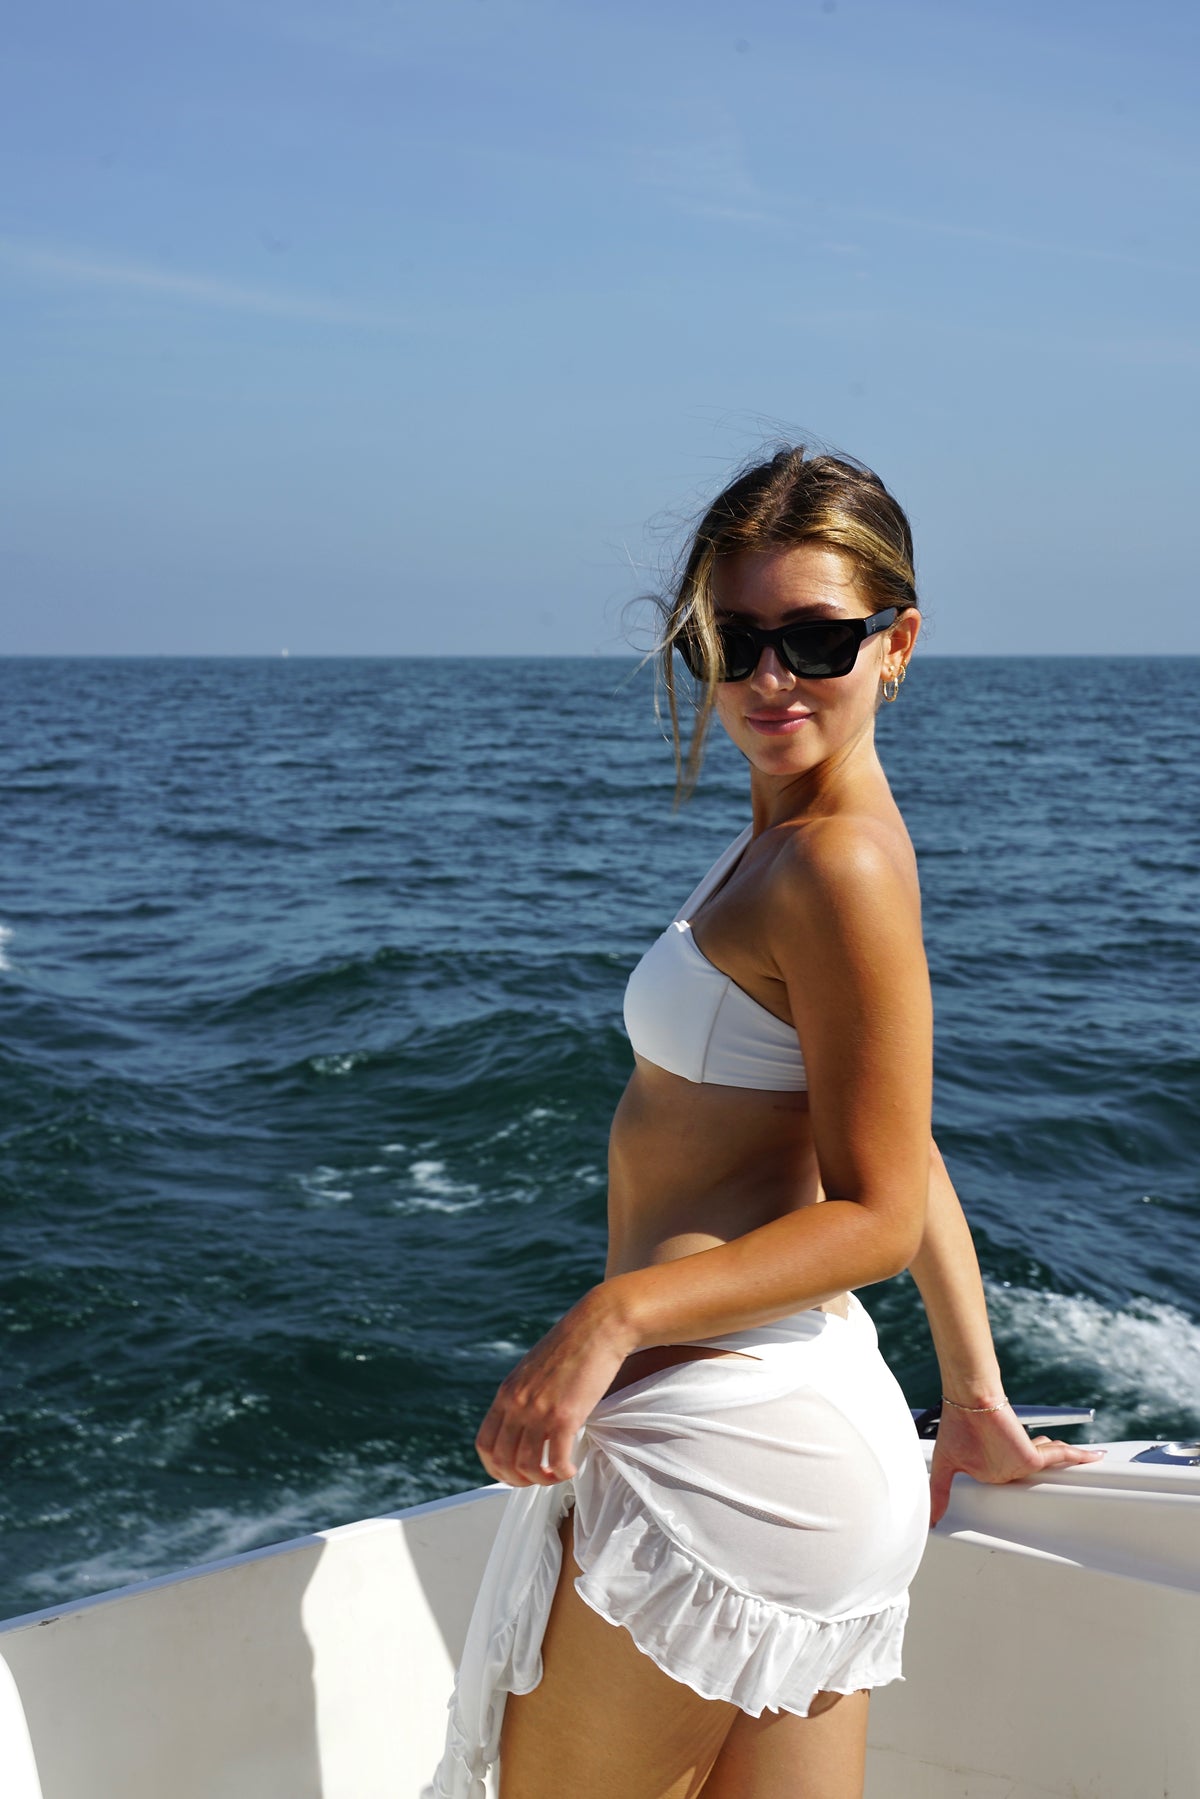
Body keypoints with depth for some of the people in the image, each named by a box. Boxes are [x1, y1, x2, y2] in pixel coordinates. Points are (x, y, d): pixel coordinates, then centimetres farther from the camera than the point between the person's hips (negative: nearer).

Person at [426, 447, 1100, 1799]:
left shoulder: (839, 871, -17)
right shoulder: (794, 838, 13)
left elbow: (877, 1214, -17)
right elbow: (906, 1160, 17)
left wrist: (617, 1312, -25)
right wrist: (976, 1399, 22)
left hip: (728, 1436, -9)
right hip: (816, 1424, 9)